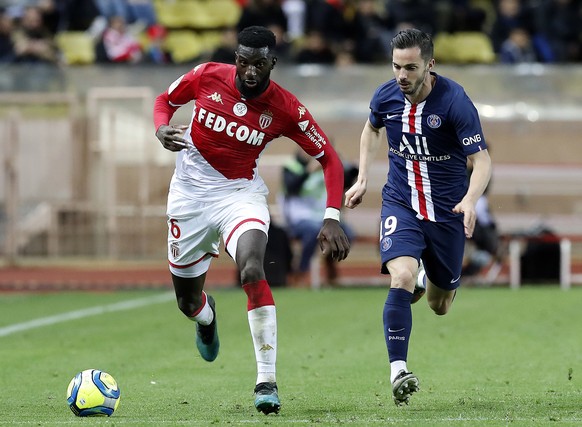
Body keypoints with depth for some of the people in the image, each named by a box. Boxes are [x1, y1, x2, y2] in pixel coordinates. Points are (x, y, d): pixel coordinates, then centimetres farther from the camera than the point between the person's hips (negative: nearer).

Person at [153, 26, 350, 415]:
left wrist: (332, 218, -19)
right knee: (188, 302, 10)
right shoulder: (207, 76, -12)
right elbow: (165, 100, 6)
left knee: (253, 270, -32)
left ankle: (267, 382, -27)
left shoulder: (285, 108, -15)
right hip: (191, 192, 2)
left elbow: (329, 158, -8)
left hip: (241, 194, -2)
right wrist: (162, 129, -17)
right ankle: (206, 315, 54)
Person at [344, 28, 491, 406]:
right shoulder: (386, 96, -8)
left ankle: (429, 280, 51)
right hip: (401, 204, 1)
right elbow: (373, 128, 17)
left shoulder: (455, 101, -21)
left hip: (447, 210, -1)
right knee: (402, 277, -26)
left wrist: (470, 199, -39)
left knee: (440, 306, 13)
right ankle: (398, 371, -25)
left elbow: (482, 160, -20)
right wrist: (363, 179, 11)